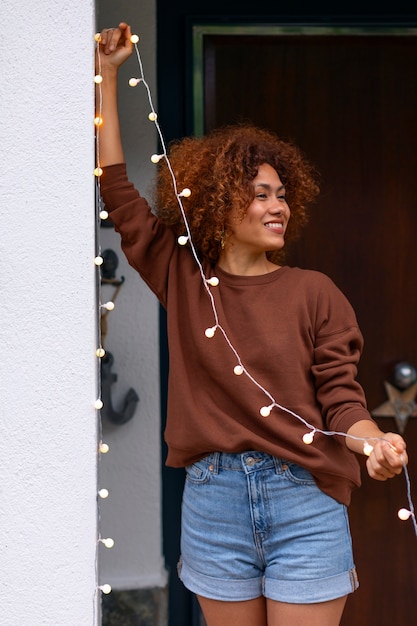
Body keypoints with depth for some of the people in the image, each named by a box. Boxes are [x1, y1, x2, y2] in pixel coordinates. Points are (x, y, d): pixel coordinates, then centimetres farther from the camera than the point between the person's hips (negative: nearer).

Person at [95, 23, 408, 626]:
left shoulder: (314, 292, 1)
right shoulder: (183, 281, 5)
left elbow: (341, 397, -3)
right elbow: (118, 193, 7)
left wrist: (374, 442, -25)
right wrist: (107, 75, 9)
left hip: (304, 505, -2)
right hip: (213, 502, 2)